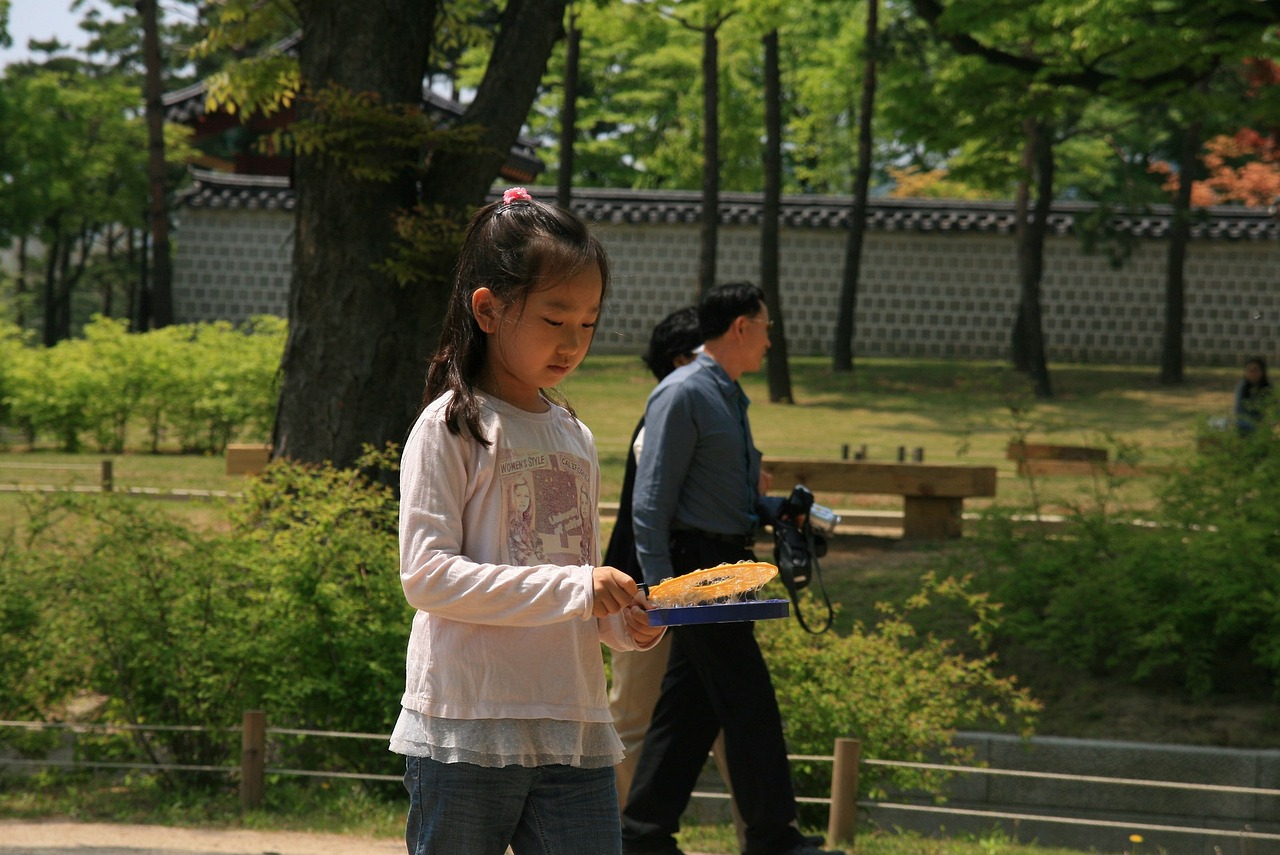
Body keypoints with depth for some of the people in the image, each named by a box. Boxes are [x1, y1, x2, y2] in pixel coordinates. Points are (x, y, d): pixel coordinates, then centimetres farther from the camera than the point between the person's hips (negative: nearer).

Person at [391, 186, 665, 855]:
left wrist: (623, 621, 1)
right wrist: (573, 588, -19)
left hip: (574, 733, 6)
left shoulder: (575, 439, 16)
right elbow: (427, 575, -14)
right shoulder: (450, 428, -4)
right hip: (467, 733, -6)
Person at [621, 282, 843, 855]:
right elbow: (651, 500, -16)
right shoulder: (682, 396, -12)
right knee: (749, 700, -6)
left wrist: (762, 498, 11)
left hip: (726, 566, 9)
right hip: (696, 564, -9)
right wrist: (659, 587, -21)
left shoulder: (729, 397, 16)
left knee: (691, 706, 10)